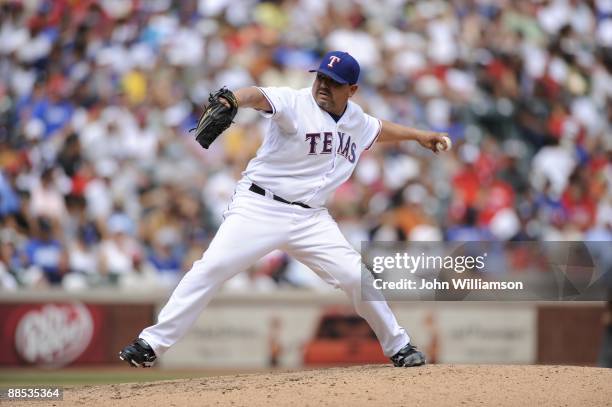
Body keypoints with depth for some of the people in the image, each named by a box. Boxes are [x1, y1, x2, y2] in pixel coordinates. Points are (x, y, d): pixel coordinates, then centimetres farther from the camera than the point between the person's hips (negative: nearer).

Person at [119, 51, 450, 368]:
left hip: (310, 218, 5)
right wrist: (232, 100, -56)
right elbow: (261, 97, -34)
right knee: (211, 268, -18)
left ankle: (398, 346, 16)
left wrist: (419, 135, 40)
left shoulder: (355, 119, 9)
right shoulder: (295, 103, -12)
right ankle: (152, 343, -14)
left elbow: (378, 129, 34)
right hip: (259, 207, -5)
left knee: (356, 277, -4)